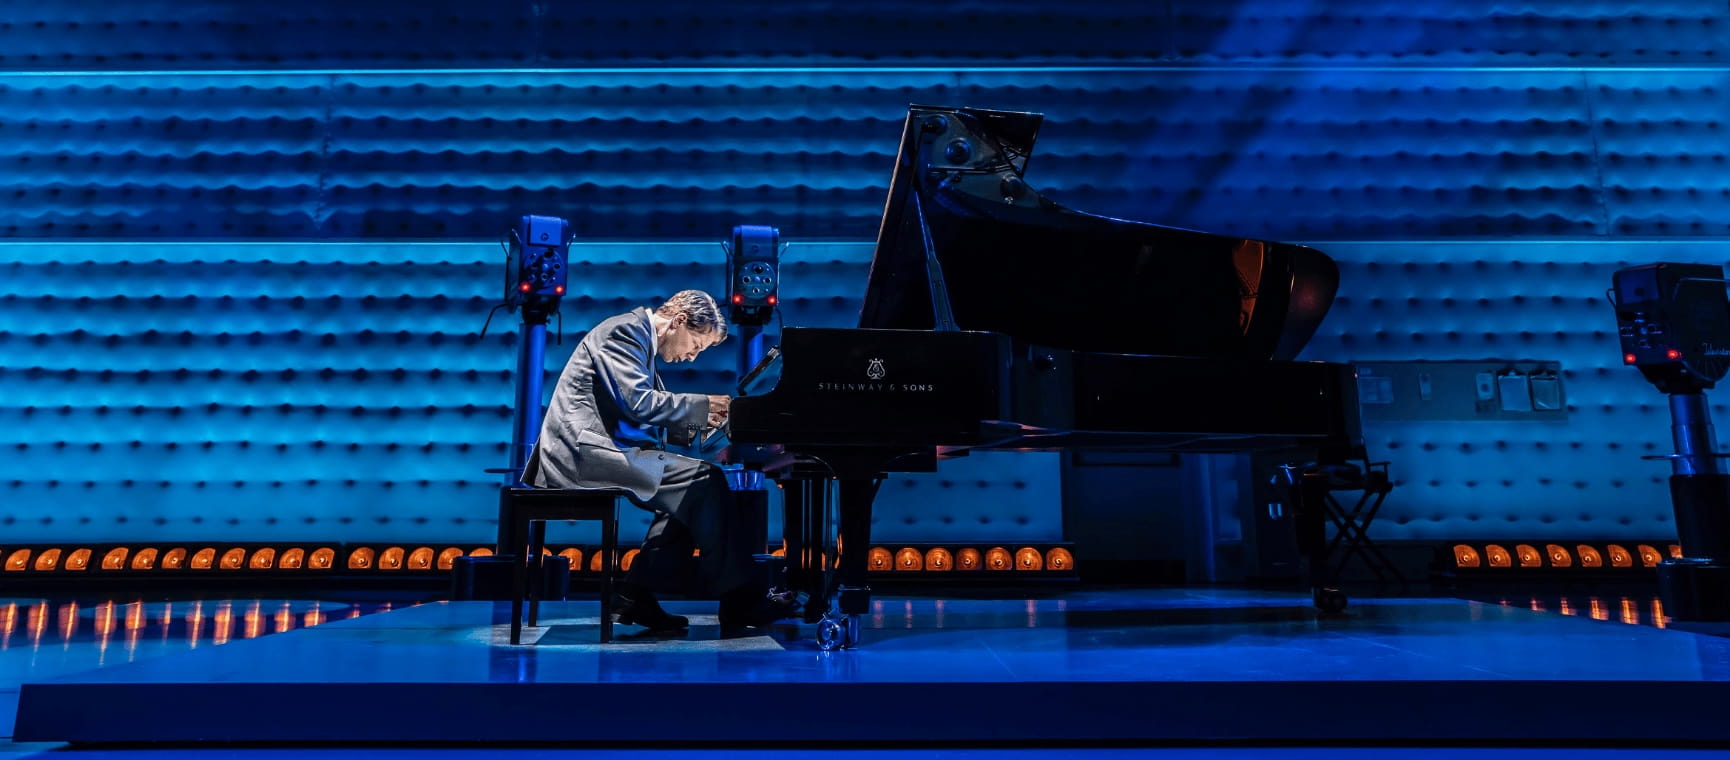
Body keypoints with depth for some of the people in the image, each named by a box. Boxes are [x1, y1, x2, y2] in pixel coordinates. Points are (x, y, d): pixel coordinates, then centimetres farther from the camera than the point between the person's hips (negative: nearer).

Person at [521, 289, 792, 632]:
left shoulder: (642, 341, 22)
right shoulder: (626, 330, -9)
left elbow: (648, 418, 21)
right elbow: (637, 404, -21)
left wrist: (699, 422, 7)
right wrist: (702, 405, -13)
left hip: (593, 450, 10)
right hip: (585, 450, -10)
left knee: (689, 493, 5)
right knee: (704, 479, -16)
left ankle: (637, 597, 2)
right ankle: (740, 597, -9)